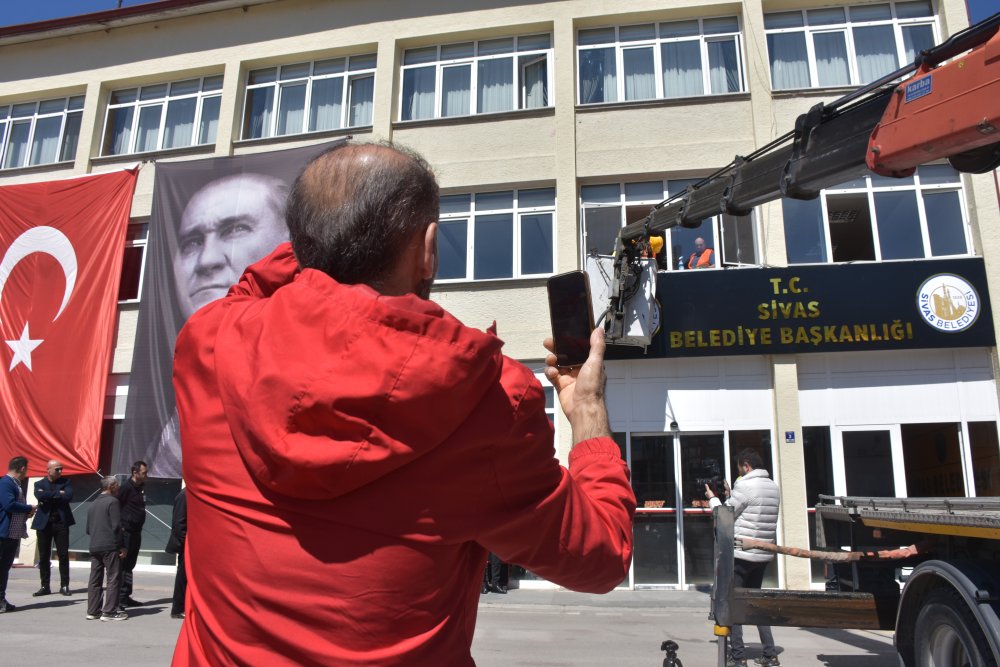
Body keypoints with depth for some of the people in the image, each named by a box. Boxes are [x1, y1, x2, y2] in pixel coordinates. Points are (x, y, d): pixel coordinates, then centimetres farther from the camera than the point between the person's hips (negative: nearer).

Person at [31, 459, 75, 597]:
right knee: (43, 556, 5)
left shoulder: (66, 482, 6)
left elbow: (68, 496, -12)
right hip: (44, 523, 1)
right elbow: (39, 496, -15)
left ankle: (64, 585, 6)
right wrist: (58, 494, -13)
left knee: (63, 554, -1)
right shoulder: (39, 484, 7)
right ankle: (45, 586, 15)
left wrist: (48, 496, -10)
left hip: (61, 522, -1)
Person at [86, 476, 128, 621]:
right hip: (110, 546, -8)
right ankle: (109, 611, -4)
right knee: (114, 579, -3)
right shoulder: (113, 502, -8)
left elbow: (88, 529, 17)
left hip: (94, 547, 8)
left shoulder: (93, 505, 16)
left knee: (94, 580, 11)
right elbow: (116, 526, -14)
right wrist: (122, 546, -10)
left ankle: (93, 611, 14)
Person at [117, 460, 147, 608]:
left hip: (136, 532, 9)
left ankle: (126, 596, 22)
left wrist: (138, 527, 15)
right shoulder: (126, 487, -13)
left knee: (129, 565, 14)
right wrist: (120, 527, -16)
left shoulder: (141, 487, 13)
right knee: (123, 565, -5)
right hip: (126, 532, -9)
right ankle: (120, 597, 0)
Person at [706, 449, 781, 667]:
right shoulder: (774, 488, 11)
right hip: (763, 555, 8)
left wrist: (712, 498, 9)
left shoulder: (745, 486, -14)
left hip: (740, 554, -8)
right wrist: (730, 496, 17)